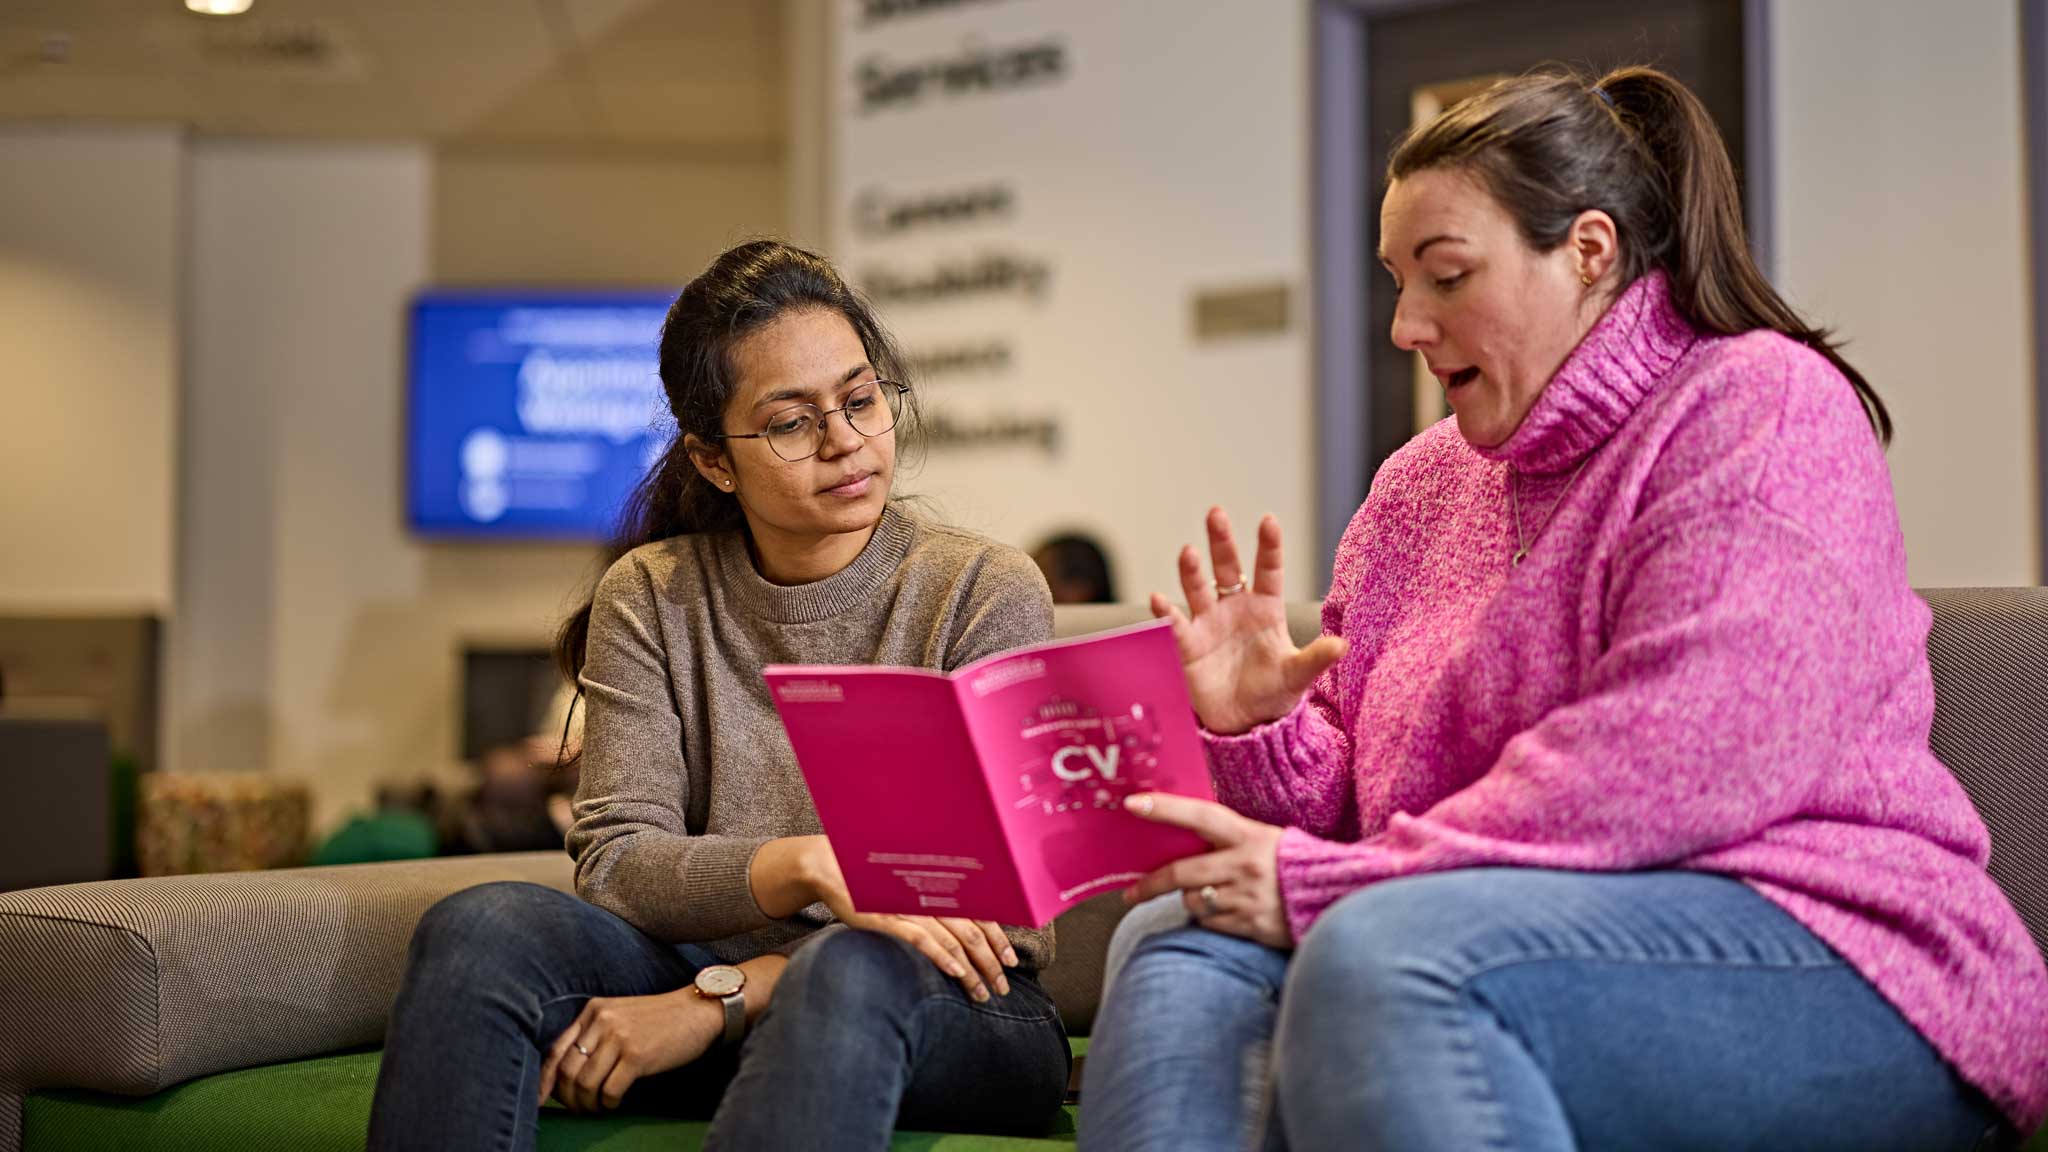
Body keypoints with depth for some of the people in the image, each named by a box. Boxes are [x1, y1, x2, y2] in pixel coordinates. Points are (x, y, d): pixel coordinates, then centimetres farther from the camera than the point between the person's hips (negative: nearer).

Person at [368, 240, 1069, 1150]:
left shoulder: (986, 593, -2)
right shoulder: (650, 598, 6)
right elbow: (615, 865, -4)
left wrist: (715, 1003, -19)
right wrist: (802, 866, -26)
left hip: (956, 1018, -2)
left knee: (849, 970, -39)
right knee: (483, 925, -25)